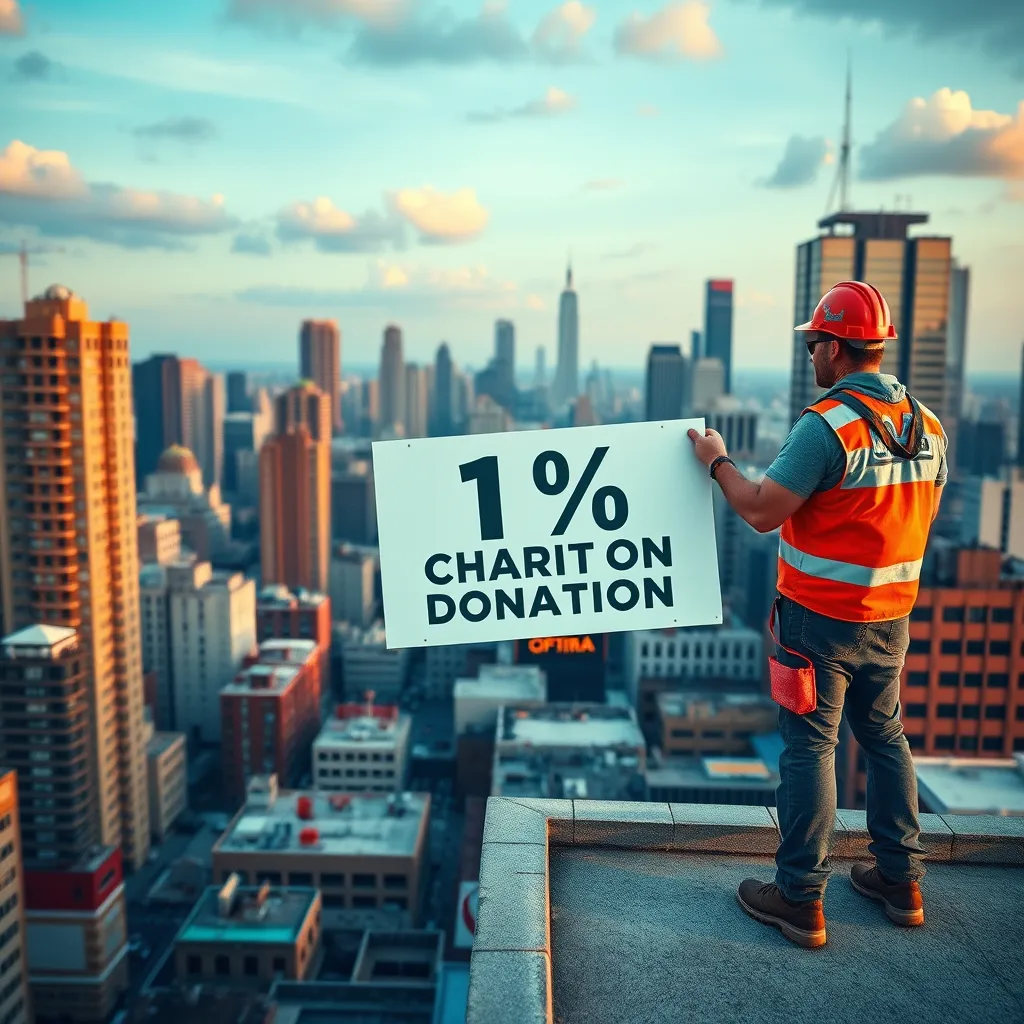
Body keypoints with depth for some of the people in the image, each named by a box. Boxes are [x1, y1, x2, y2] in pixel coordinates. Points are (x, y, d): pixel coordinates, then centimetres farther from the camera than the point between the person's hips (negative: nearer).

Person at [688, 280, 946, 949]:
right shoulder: (927, 425, 5)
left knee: (811, 748, 2)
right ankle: (902, 881, 30)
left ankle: (801, 899, 11)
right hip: (891, 617, 7)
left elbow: (762, 512, -20)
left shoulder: (827, 424, -20)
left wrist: (717, 461, -5)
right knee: (885, 737, 19)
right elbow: (919, 519, 13)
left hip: (820, 617, -7)